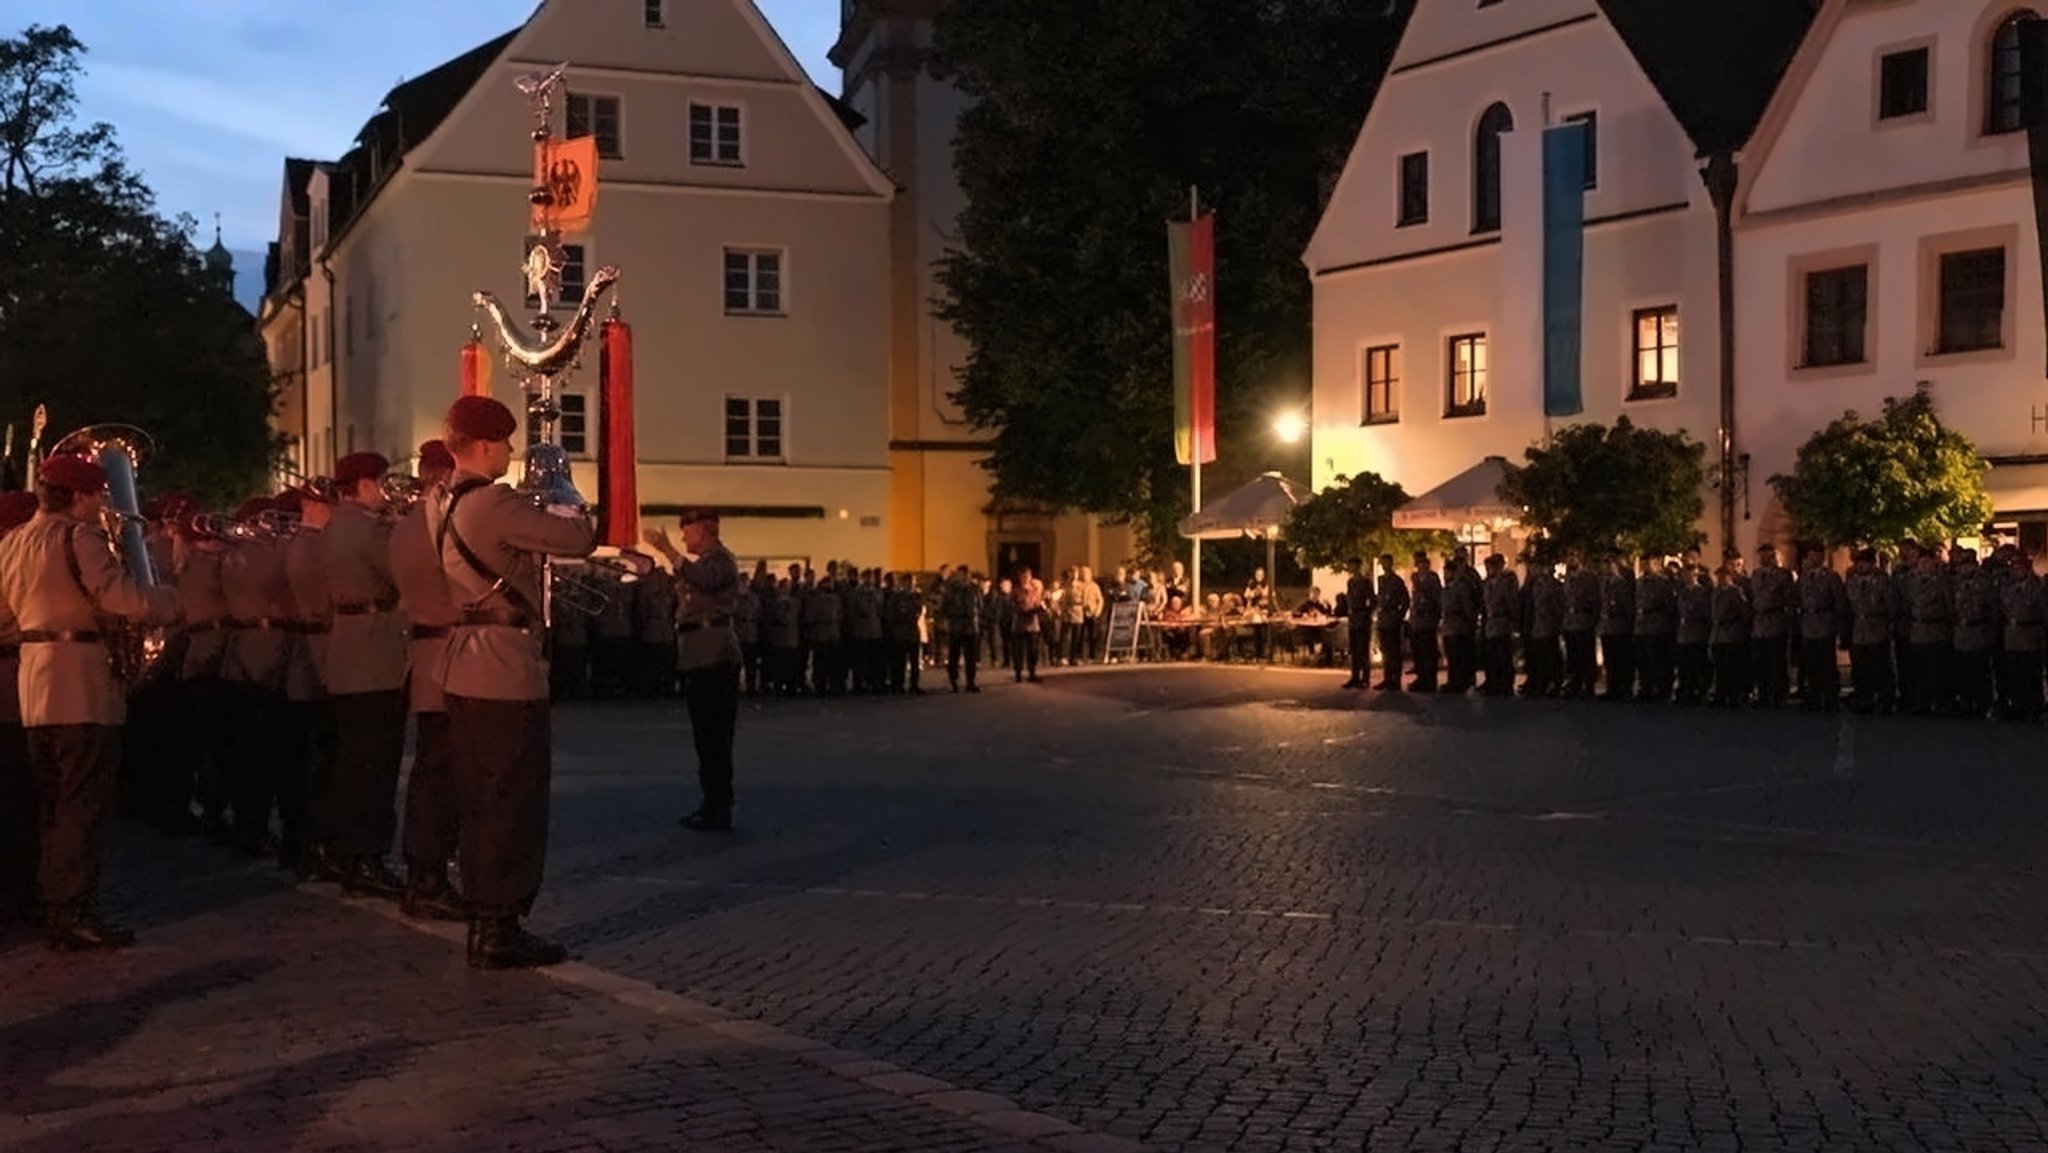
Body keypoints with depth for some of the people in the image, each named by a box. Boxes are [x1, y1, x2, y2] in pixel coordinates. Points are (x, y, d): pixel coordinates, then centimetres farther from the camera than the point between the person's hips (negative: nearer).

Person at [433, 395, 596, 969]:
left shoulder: (446, 506, 12)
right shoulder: (494, 503, -18)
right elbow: (580, 538, -18)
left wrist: (540, 509, 17)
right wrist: (565, 504, 2)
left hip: (465, 665, 10)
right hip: (507, 669, -10)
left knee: (481, 799, 14)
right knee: (515, 801, -3)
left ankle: (485, 921, 20)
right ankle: (500, 930, 0)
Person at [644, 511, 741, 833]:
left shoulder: (719, 560, -10)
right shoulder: (708, 560, 23)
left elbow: (700, 579, -33)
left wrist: (667, 549, -37)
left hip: (713, 657, -11)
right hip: (704, 657, 11)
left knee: (713, 735, -10)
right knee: (711, 734, 15)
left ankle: (718, 812, -8)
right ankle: (714, 804, 22)